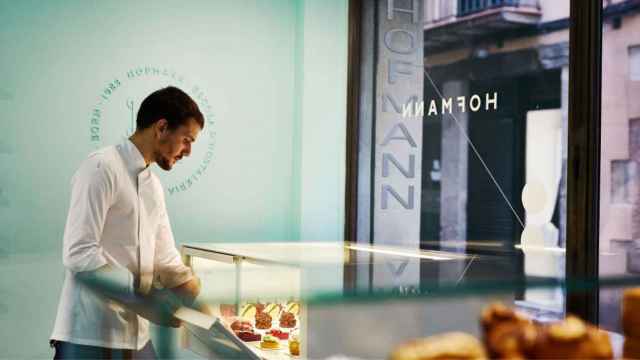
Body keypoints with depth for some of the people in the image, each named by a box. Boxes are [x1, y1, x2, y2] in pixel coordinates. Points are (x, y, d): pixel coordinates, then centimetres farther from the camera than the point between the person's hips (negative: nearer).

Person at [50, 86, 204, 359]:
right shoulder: (101, 168, -12)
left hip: (135, 335, 8)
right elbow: (79, 255, -19)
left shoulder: (154, 185, 14)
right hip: (89, 337, -8)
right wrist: (148, 297, -19)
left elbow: (166, 260, 16)